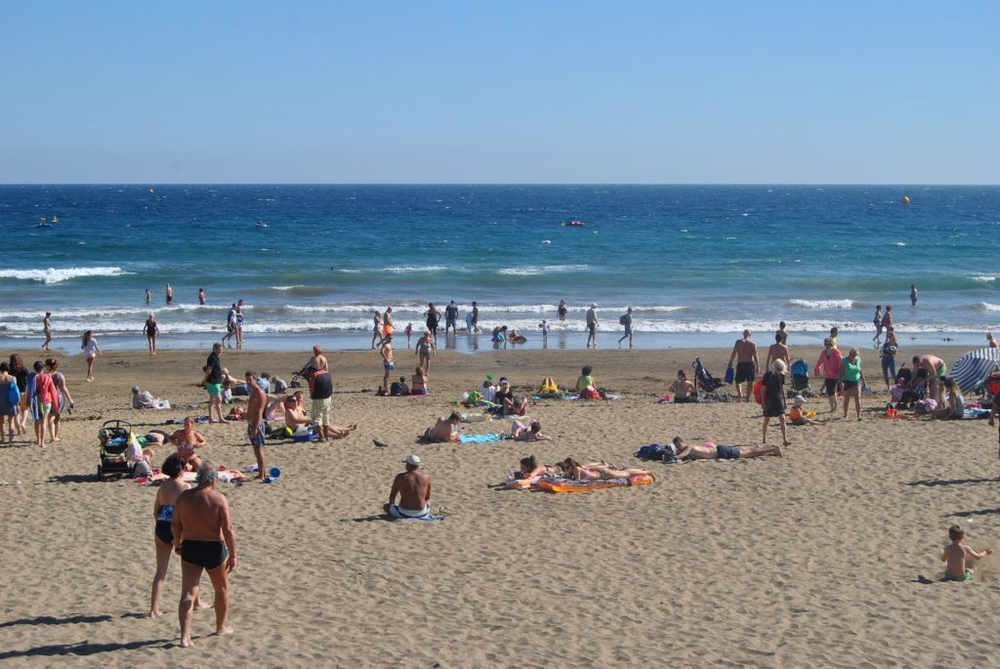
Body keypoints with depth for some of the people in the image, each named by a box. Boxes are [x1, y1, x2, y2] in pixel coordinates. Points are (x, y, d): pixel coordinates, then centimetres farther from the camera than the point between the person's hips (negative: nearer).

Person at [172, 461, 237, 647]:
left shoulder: (183, 497, -3)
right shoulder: (219, 499, -13)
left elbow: (175, 525, 6)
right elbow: (228, 530, -16)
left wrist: (177, 543, 24)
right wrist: (233, 555, -9)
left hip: (190, 548, 2)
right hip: (214, 548, -2)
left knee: (188, 593, 2)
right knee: (221, 589, 21)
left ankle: (185, 636, -9)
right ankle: (221, 627, 36)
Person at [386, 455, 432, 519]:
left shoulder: (400, 477, -6)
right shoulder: (426, 477, -1)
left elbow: (392, 495, 7)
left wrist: (392, 505, 27)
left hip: (404, 513, -3)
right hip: (421, 514, 3)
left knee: (386, 506, 26)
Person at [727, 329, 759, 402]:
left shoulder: (738, 342, -1)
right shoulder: (753, 344, -3)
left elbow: (733, 353, -4)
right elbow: (755, 356, -6)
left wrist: (730, 362, 6)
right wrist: (757, 366, -2)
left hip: (740, 364, 0)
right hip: (750, 363, 0)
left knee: (737, 381, 9)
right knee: (750, 382, 12)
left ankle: (740, 394, -15)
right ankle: (747, 397, 10)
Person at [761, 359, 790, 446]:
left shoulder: (781, 375, 2)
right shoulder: (767, 375, -10)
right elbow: (763, 389, -7)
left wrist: (783, 399, 14)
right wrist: (763, 402, -10)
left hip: (778, 400, 3)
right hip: (769, 400, -3)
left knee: (782, 419, -9)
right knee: (767, 419, 10)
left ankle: (784, 439, -13)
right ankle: (764, 439, 26)